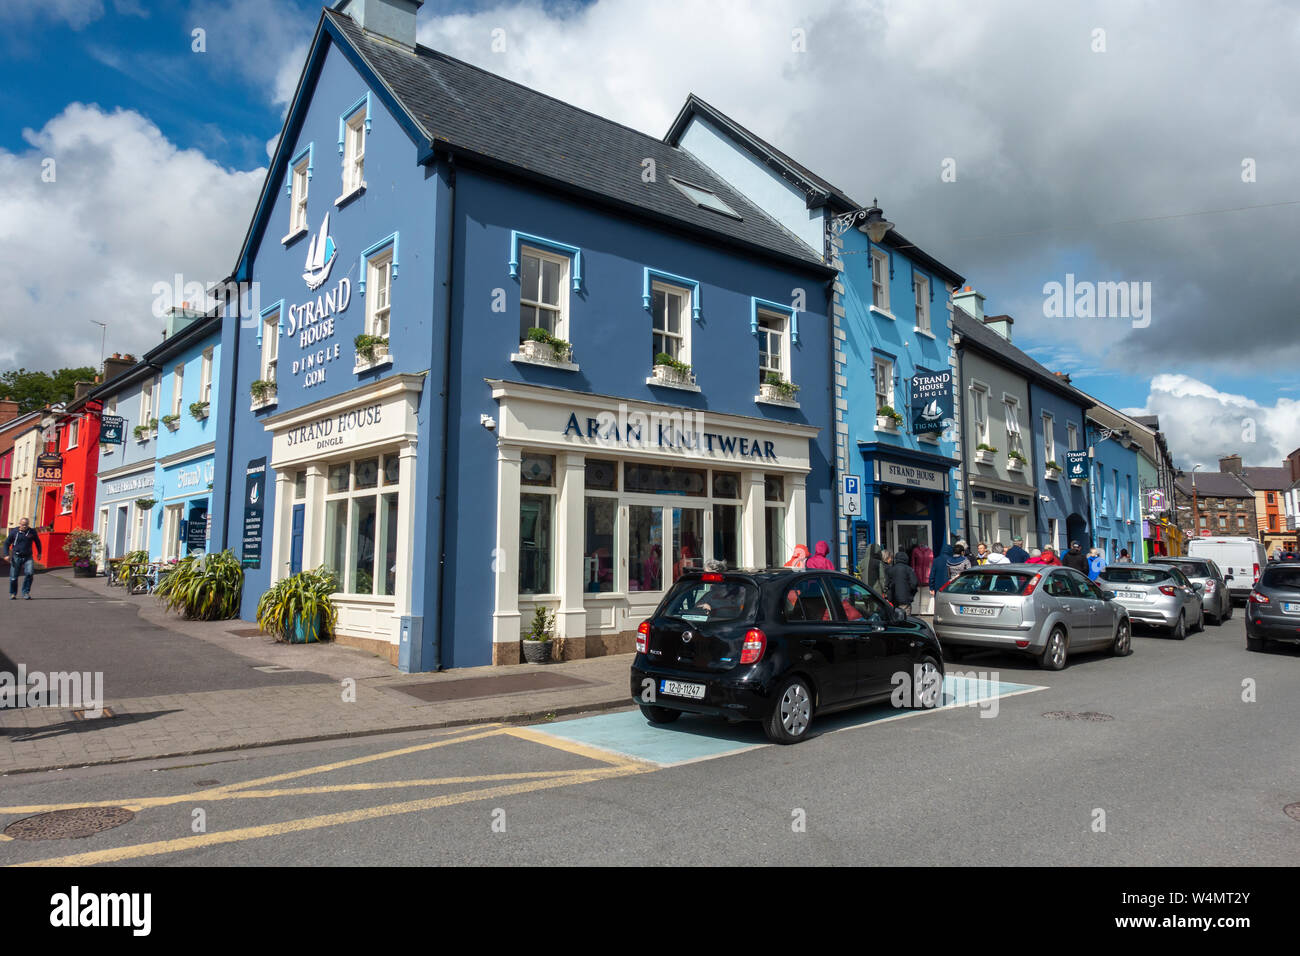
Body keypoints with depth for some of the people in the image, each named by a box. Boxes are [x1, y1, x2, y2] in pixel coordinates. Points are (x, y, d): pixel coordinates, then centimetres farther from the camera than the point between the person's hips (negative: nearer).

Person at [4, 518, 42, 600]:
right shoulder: (14, 532, -2)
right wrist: (7, 554, -2)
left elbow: (37, 542, 18)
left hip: (28, 557, 0)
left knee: (29, 573, -16)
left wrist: (39, 553, 19)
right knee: (13, 577, 3)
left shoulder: (32, 532, 1)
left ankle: (26, 593, -5)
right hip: (16, 557, 0)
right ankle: (13, 594, 21)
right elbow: (7, 543, 8)